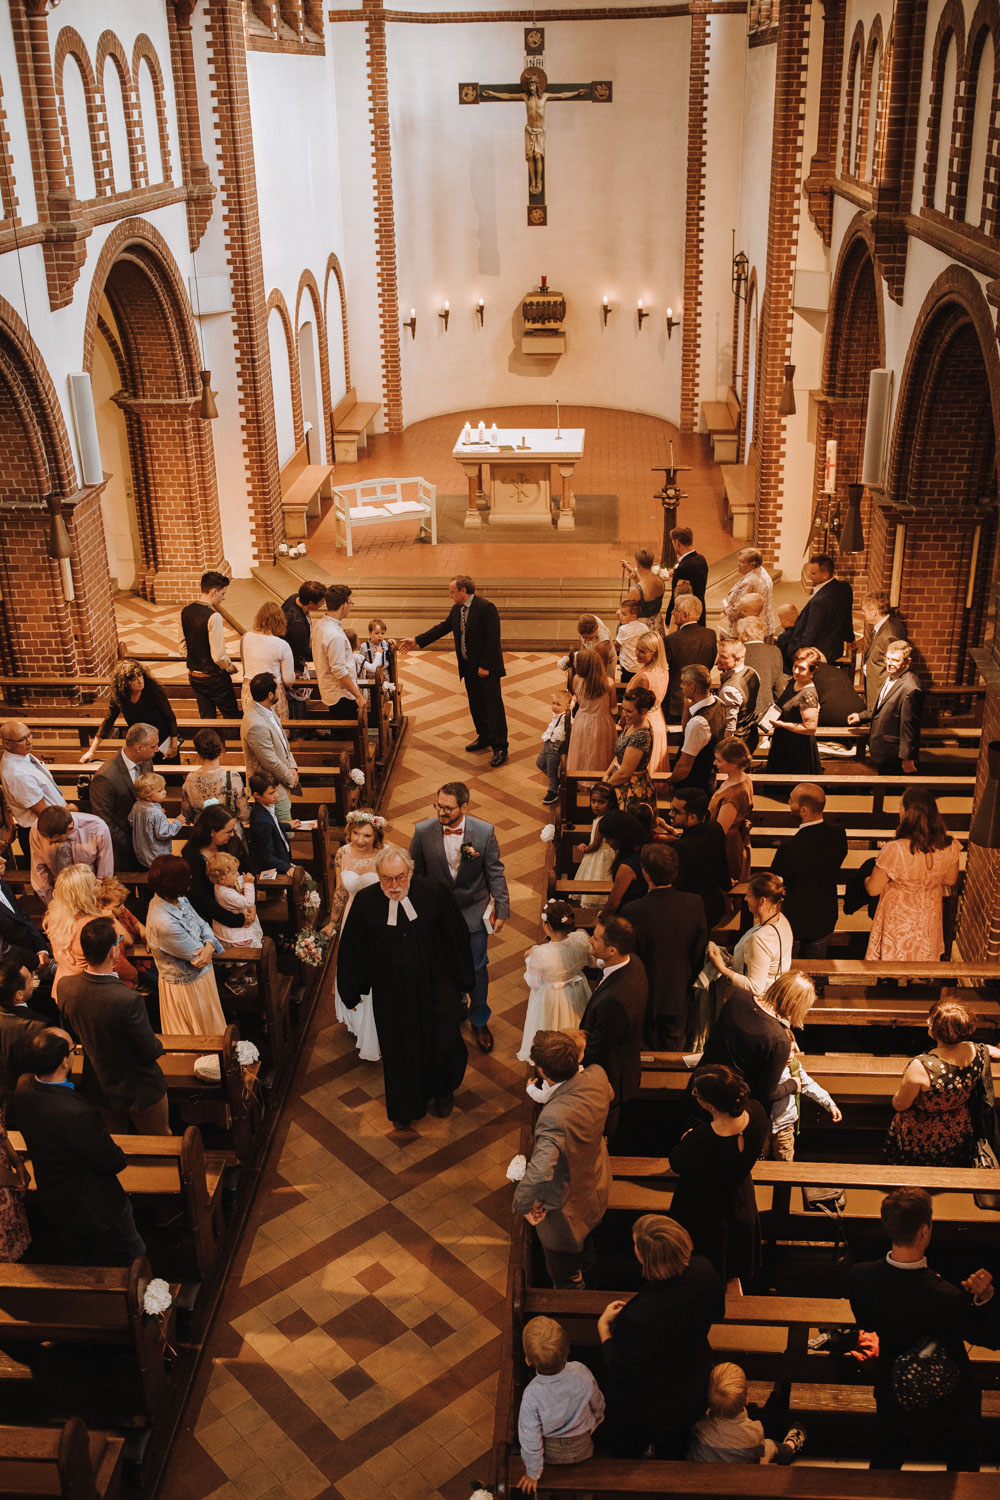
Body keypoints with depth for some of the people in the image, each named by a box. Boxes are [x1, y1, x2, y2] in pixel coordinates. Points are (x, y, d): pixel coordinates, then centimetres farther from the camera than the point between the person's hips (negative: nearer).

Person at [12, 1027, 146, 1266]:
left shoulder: (23, 1087, -18)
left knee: (76, 1258, 32)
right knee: (132, 1256, 19)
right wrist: (119, 1155, -4)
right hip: (94, 1208, -8)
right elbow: (113, 1163, -28)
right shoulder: (77, 1114, -41)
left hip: (51, 1201, 8)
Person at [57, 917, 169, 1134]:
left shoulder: (66, 988, -18)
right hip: (137, 1090, -6)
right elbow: (151, 1052, -24)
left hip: (97, 1089, 6)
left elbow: (72, 1034, 1)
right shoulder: (128, 999, -37)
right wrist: (158, 1044, -1)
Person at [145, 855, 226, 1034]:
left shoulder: (179, 900, -9)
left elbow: (202, 924, 1)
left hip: (202, 977, 8)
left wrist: (210, 945, -19)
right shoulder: (164, 924, -36)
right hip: (186, 984, -8)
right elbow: (197, 954, -26)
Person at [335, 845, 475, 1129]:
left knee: (446, 1046, 1)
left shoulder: (435, 893, -14)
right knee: (399, 1052, 14)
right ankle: (406, 1109, 41)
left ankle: (442, 1091, 36)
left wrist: (464, 982, 3)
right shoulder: (365, 901, -12)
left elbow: (457, 938, -3)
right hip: (392, 994, 1)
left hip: (436, 987, -1)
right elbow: (351, 949, 1)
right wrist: (352, 991, 9)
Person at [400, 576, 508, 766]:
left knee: (494, 706, -2)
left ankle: (500, 748, 3)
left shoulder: (486, 608, -20)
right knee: (476, 705, 18)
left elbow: (493, 639, -21)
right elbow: (442, 628, 13)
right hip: (469, 666, 8)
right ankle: (484, 738, 34)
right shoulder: (457, 609, 5)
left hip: (487, 667, -8)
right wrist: (416, 640, 9)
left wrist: (485, 666, -21)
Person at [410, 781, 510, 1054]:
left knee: (477, 969, 13)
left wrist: (501, 909, -6)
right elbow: (415, 873, -3)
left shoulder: (484, 832, -18)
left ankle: (479, 1021, 37)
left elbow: (495, 873, -7)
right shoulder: (423, 832, -16)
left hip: (474, 913, -1)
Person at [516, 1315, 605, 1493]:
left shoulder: (532, 1395, -39)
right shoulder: (582, 1373, -32)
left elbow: (531, 1438, -23)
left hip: (552, 1454, -2)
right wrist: (598, 1416, 17)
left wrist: (533, 1473, -3)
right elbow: (597, 1402, -8)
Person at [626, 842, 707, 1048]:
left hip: (646, 998, -3)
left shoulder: (633, 911, -26)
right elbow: (700, 953, -3)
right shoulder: (695, 904, -15)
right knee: (672, 1052, 21)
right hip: (679, 997, 3)